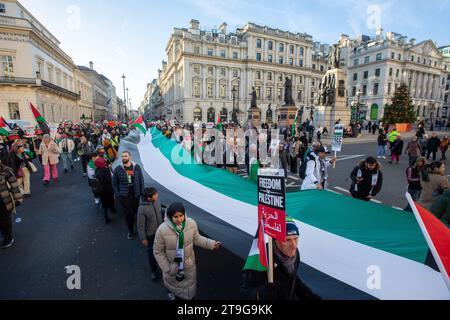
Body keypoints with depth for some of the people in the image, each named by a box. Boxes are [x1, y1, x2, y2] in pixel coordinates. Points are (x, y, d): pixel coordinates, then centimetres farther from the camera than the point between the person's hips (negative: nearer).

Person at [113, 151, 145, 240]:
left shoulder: (136, 167, -3)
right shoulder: (118, 169, -4)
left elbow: (141, 180, 2)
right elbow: (114, 183, 3)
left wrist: (142, 192, 0)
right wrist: (117, 194, -4)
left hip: (135, 194, 1)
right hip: (124, 196, -1)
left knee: (135, 212, 11)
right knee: (128, 213, 4)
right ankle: (131, 231, 21)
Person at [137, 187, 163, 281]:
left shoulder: (157, 200, -16)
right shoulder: (142, 209, -31)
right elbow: (140, 225, -19)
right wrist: (143, 239, -12)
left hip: (160, 231, 5)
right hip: (150, 234, -5)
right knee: (152, 252, 17)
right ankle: (154, 271, 39)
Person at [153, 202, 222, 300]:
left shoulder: (191, 224, -25)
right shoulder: (162, 230, -31)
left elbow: (196, 239, -5)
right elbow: (158, 252, -16)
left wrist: (212, 244, -11)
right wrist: (167, 269, -14)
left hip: (189, 264, 2)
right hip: (172, 266, -1)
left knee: (190, 286, 28)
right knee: (173, 286, 30)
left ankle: (190, 297, 61)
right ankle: (173, 296, 64)